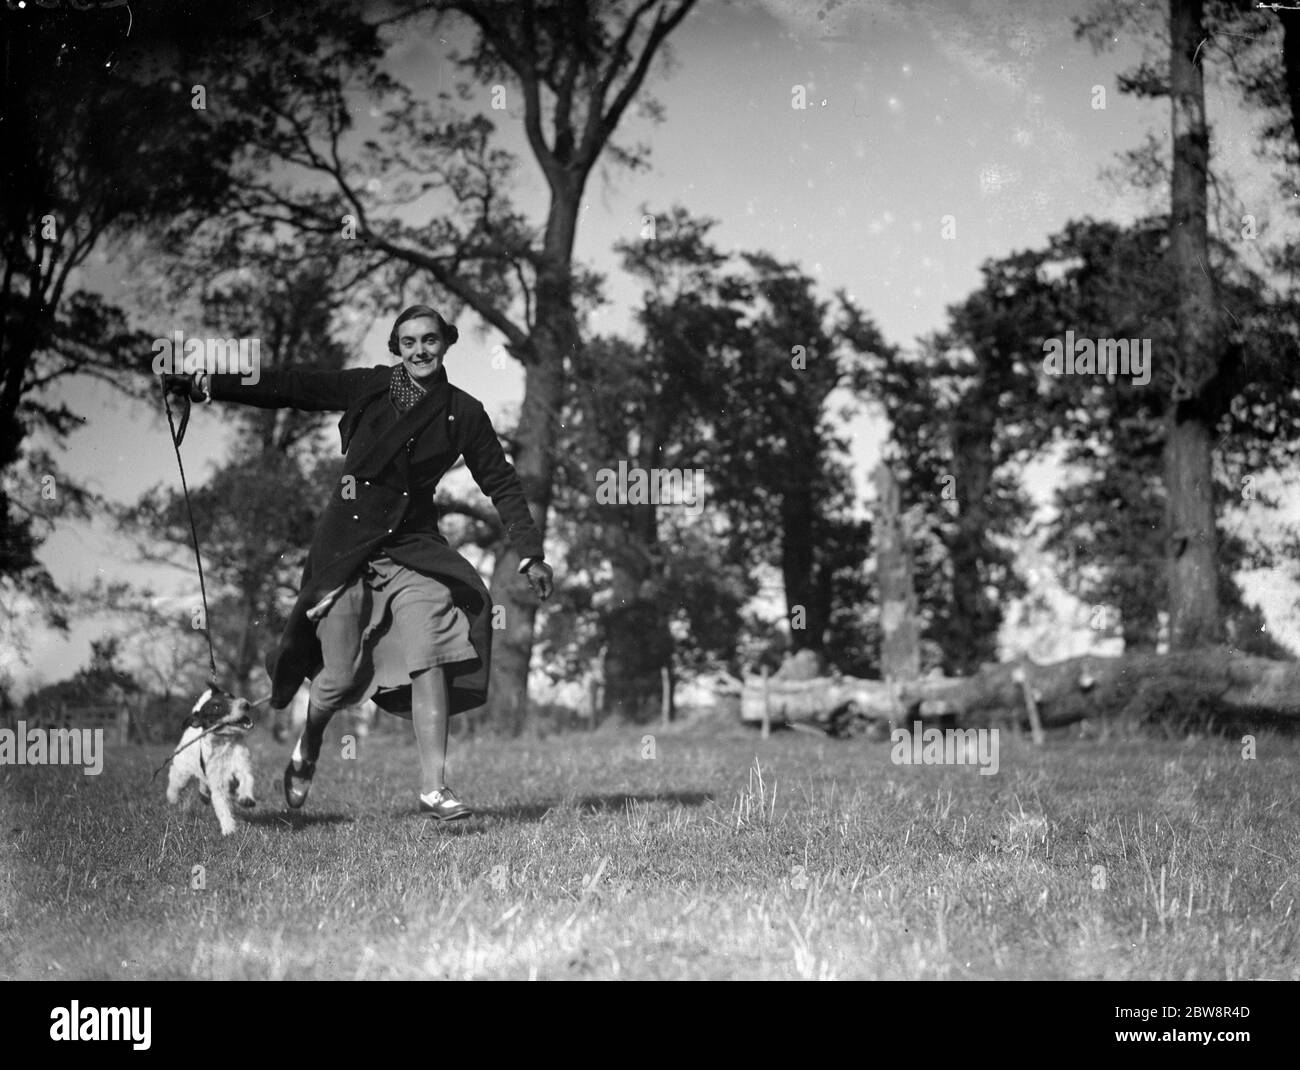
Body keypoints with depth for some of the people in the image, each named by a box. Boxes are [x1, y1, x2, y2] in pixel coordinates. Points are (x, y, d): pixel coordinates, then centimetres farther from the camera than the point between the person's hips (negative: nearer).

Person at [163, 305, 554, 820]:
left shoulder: (462, 414, 2)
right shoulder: (369, 387, -1)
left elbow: (502, 485, 6)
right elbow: (292, 388, -1)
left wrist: (531, 556, 1)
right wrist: (209, 385, -6)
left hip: (412, 546, 1)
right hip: (347, 543, -1)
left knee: (430, 659, -17)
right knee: (343, 678, -3)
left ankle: (434, 787, -12)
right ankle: (307, 748, 30)